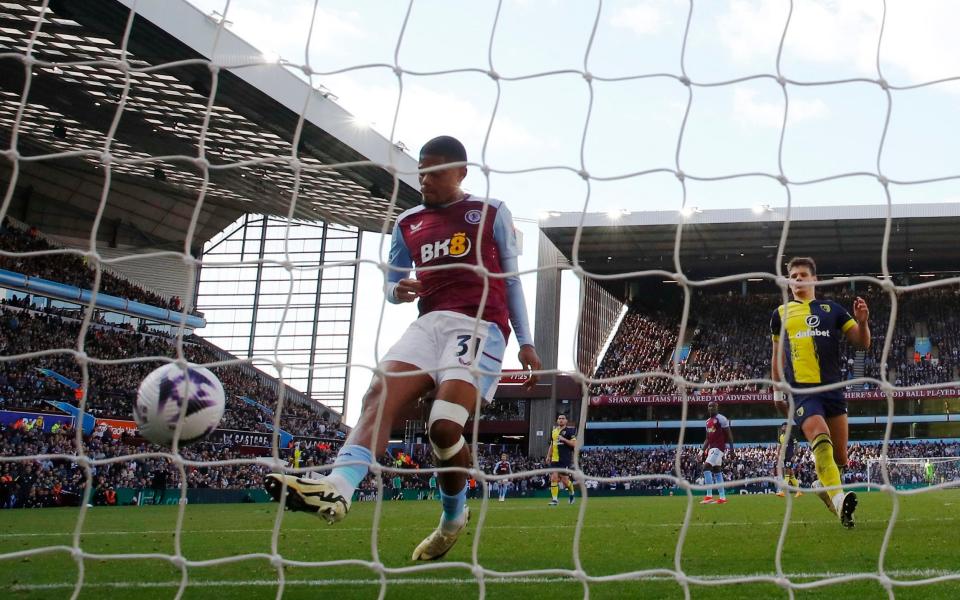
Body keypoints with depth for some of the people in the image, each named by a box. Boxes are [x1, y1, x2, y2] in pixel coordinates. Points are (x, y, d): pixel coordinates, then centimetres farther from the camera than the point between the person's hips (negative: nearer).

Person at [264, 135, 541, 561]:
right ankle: (339, 486, -44)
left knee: (444, 425, -21)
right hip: (429, 322, 4)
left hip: (480, 326, -4)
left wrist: (526, 342, 7)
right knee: (380, 394, -24)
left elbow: (511, 279, 11)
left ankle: (453, 516, 5)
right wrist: (397, 291, -3)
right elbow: (391, 284, 23)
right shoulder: (408, 223, 18)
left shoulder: (492, 213, 9)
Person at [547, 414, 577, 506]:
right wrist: (548, 456, 15)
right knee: (553, 478, -4)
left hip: (565, 459, -5)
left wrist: (564, 439, -19)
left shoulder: (569, 430, -3)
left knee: (564, 479, -2)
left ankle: (572, 494, 26)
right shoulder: (554, 431, 15)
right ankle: (554, 499, -1)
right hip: (554, 459, 5)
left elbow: (574, 444, -10)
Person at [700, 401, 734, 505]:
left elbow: (729, 434, -10)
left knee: (706, 468, -18)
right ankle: (722, 498, 11)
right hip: (711, 447, 9)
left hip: (718, 447, -9)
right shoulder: (708, 421, 18)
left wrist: (731, 448, -15)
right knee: (717, 471, 9)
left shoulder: (721, 418, -8)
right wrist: (702, 450, 15)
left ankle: (709, 496, -21)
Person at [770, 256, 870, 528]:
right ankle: (838, 500, -41)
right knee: (820, 437, -29)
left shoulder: (832, 309, 13)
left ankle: (824, 485, 36)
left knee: (840, 457, 5)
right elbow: (777, 355, 22)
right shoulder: (780, 314, 13)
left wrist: (862, 322, -9)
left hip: (833, 388, 2)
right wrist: (777, 391, 20)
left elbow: (862, 344, 10)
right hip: (801, 390, -2)